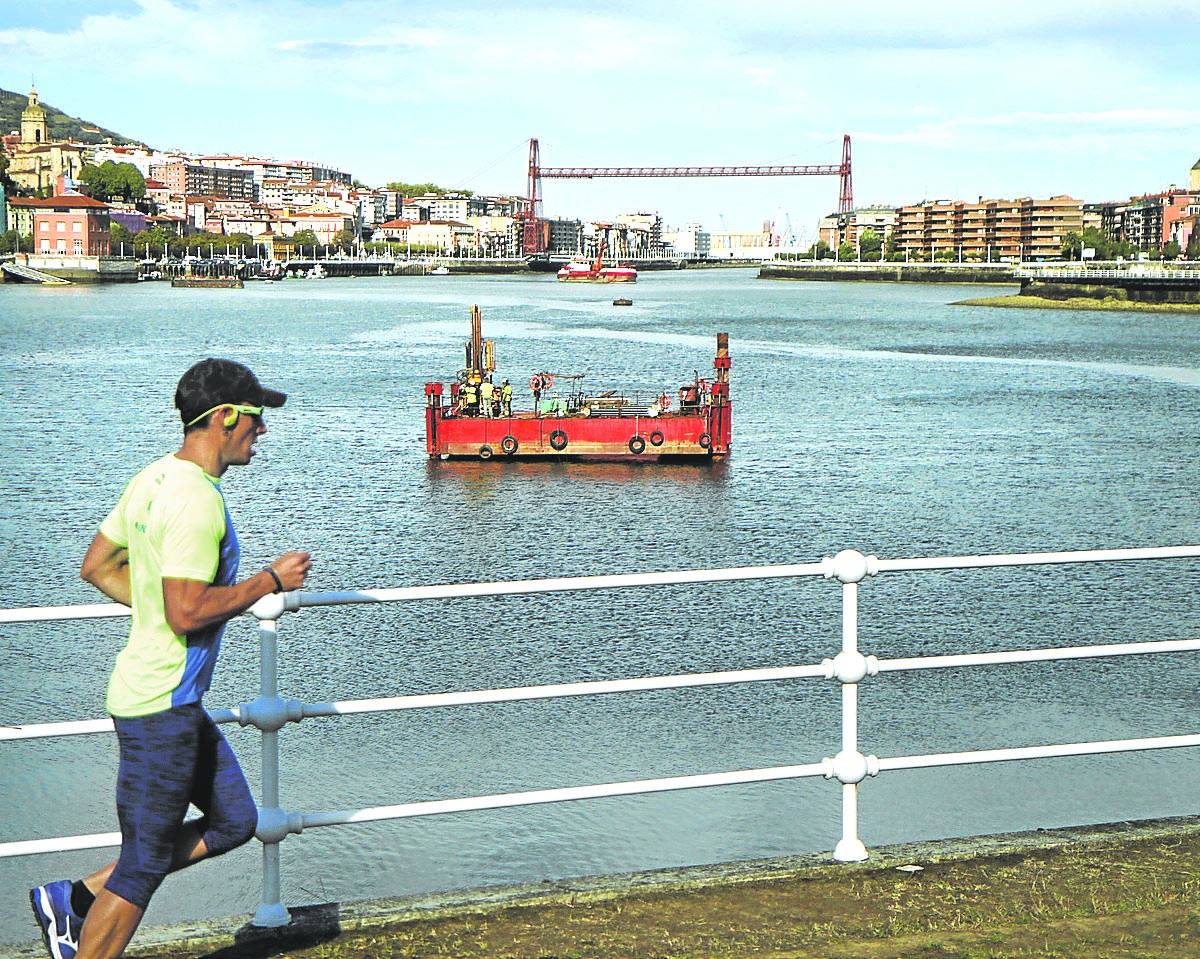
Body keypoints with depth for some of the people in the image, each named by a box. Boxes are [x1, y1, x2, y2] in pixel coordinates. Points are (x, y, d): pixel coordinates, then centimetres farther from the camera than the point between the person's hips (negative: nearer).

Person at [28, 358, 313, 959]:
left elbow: (96, 567, 17)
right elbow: (187, 613, -27)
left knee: (234, 822, 17)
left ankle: (76, 899, 21)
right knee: (144, 866, 0)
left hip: (176, 702, 10)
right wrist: (270, 581, -16)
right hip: (162, 705, -10)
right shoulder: (196, 500, -22)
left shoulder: (155, 478, 9)